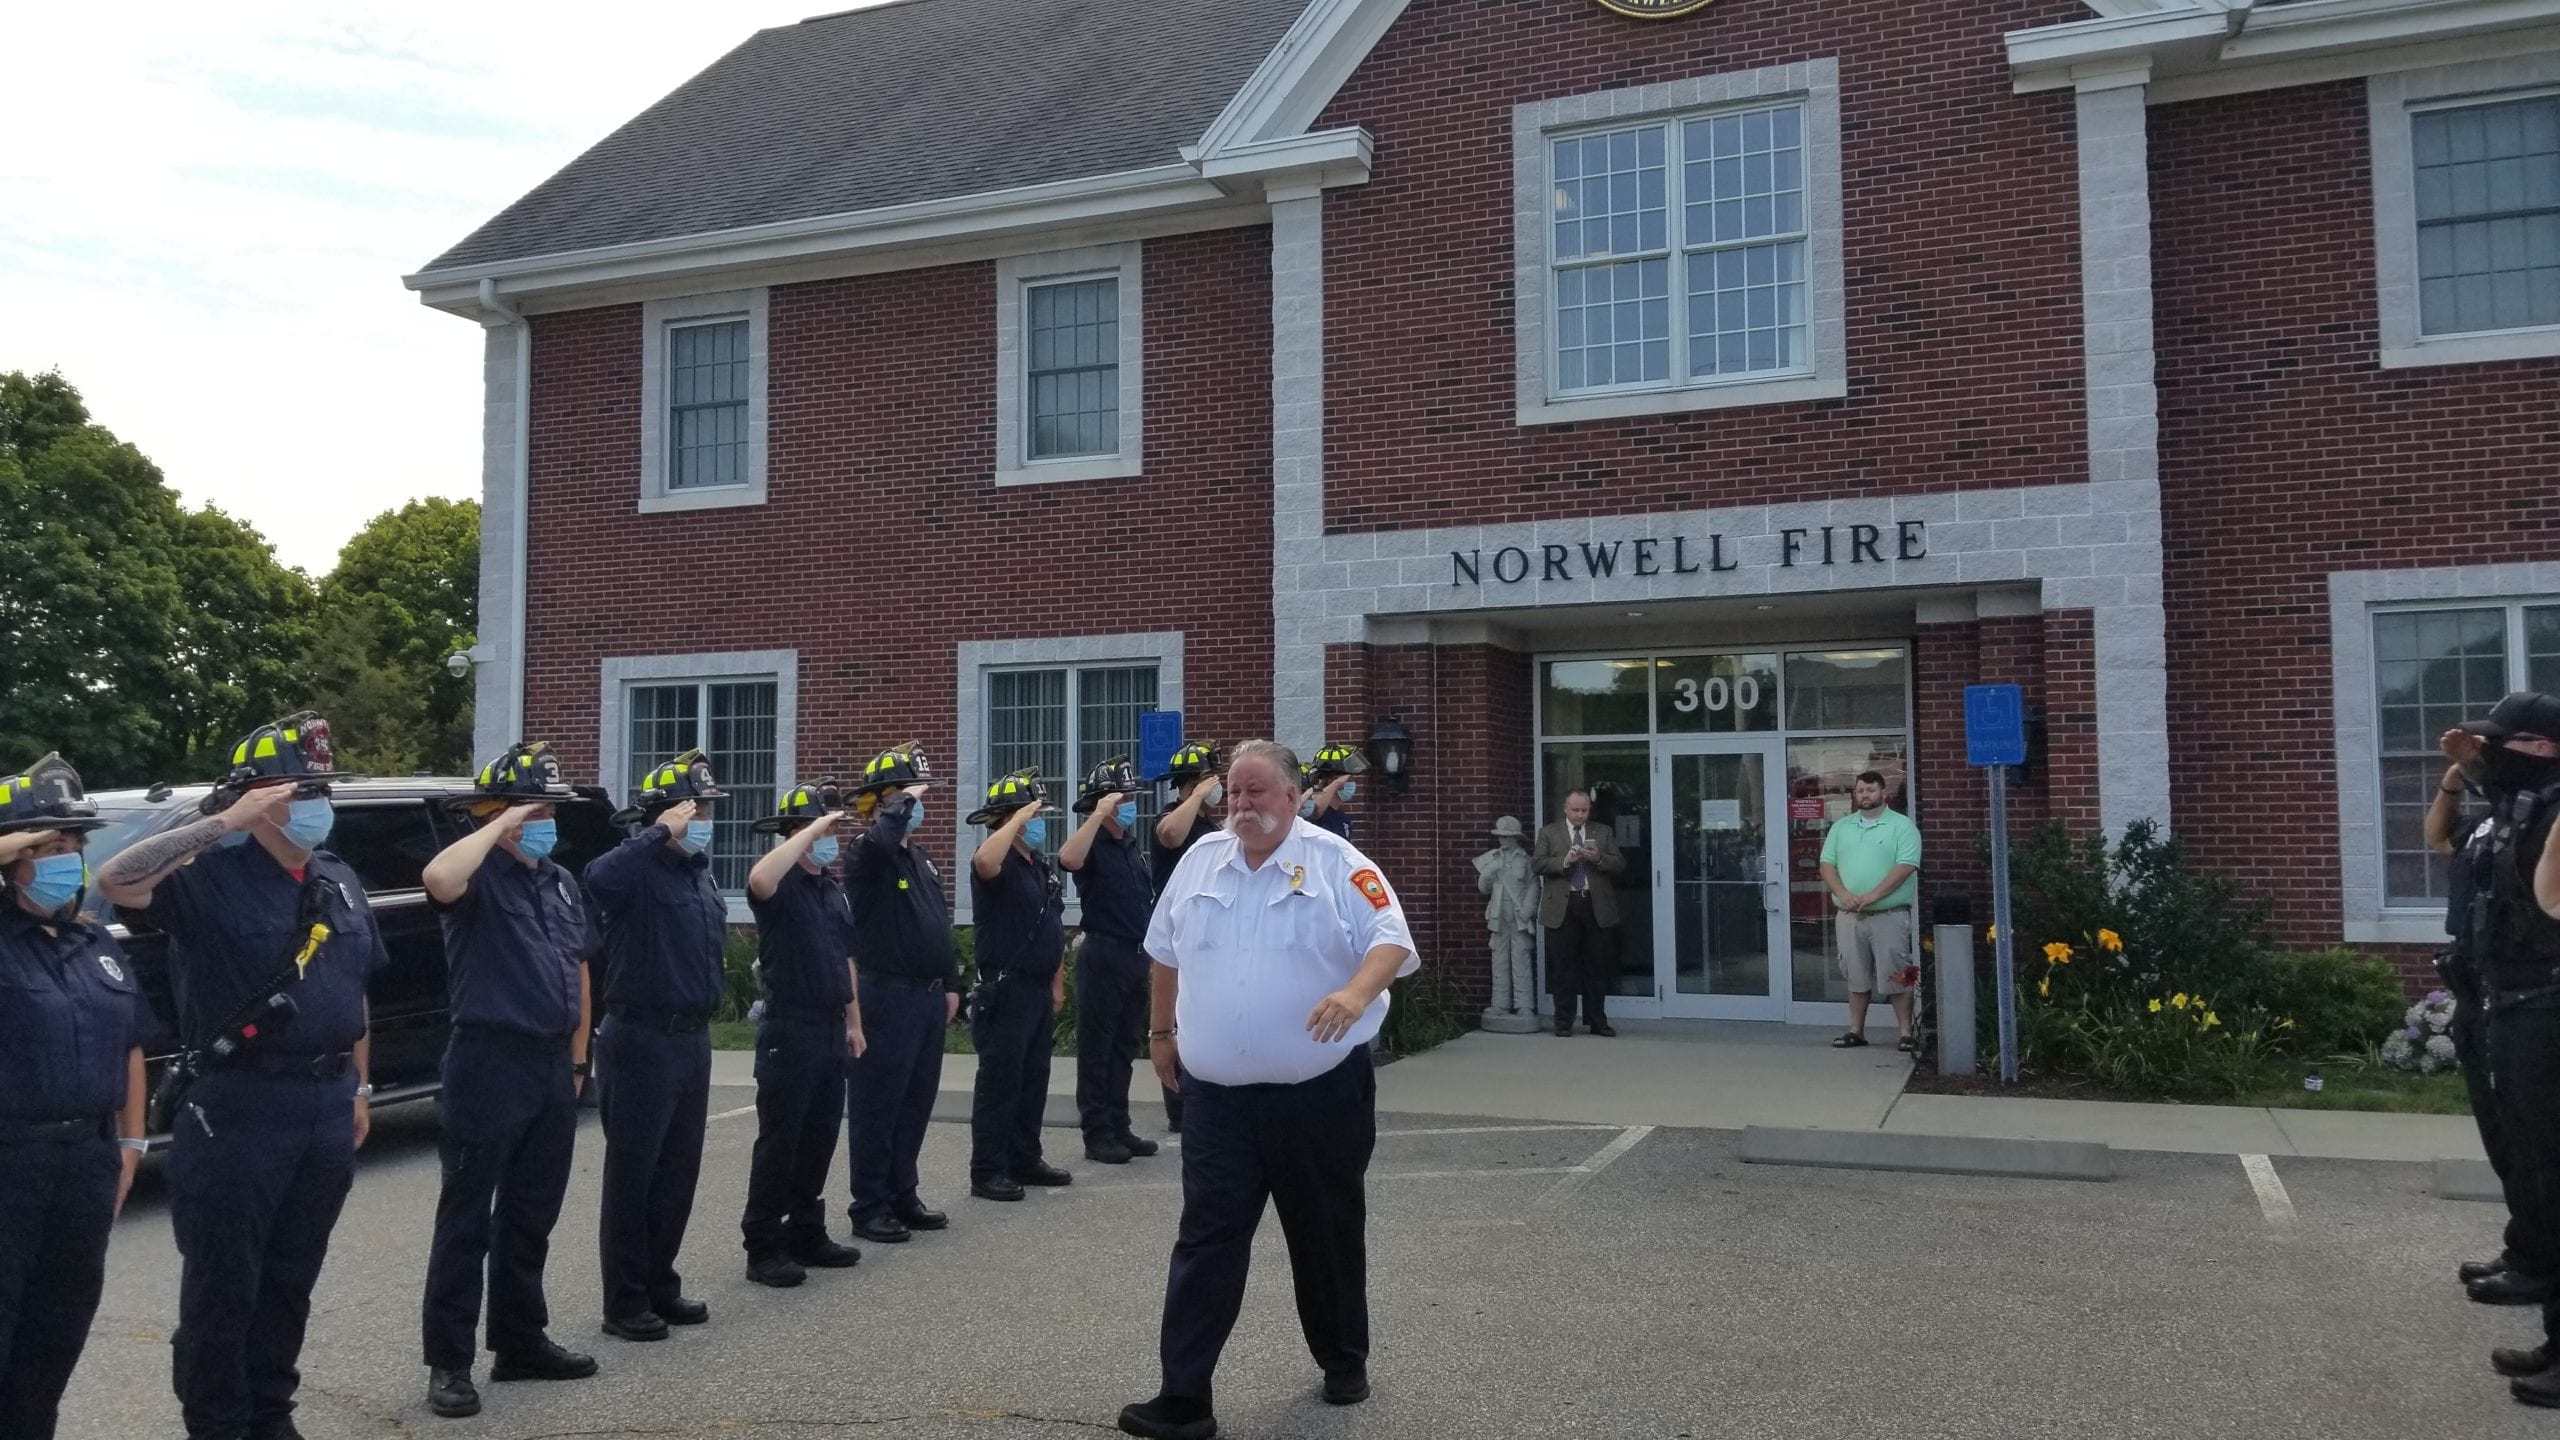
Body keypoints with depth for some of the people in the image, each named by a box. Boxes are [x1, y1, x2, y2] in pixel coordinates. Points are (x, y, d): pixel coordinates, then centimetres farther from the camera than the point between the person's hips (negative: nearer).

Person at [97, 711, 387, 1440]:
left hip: (327, 1102, 6)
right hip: (239, 1105, -6)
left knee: (291, 1278, 16)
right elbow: (117, 881, -28)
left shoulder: (339, 882, 11)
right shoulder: (211, 877, -9)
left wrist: (359, 1086, 16)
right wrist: (225, 822, -28)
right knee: (223, 1283, 4)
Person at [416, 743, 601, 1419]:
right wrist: (503, 823, -22)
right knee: (467, 1220, 0)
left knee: (531, 1217, 15)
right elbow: (438, 880, -33)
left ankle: (521, 1341, 26)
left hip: (552, 1065, 7)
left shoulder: (562, 883, 15)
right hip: (489, 1062, -7)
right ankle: (449, 1362, 7)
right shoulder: (480, 876, -7)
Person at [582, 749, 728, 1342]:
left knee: (678, 1170, 15)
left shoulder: (699, 868, 13)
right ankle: (625, 1303, 10)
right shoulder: (640, 866, -14)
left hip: (693, 1037, 8)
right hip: (643, 1040, -8)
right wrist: (661, 833, -30)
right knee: (633, 1174, 1)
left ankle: (660, 1285, 27)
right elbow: (597, 877, -39)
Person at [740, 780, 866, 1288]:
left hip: (830, 1027, 8)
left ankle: (807, 1234, 25)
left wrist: (854, 1022, 18)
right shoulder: (782, 885, -11)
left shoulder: (834, 889, 14)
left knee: (820, 1137, 14)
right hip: (789, 1028, -8)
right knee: (779, 1141, -2)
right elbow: (760, 879, -37)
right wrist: (810, 830, -30)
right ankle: (763, 1247, 6)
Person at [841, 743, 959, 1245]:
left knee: (916, 1103, 14)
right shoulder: (867, 852, -10)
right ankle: (869, 1208, 7)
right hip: (888, 996, -8)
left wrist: (950, 984, 17)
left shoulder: (920, 858, 16)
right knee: (877, 1106, -1)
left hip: (929, 996, 8)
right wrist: (903, 802, -22)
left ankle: (902, 1197, 25)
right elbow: (881, 840, -37)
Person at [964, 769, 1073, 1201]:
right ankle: (987, 1172, 2)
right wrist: (1017, 819, -27)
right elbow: (985, 862, -39)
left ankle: (1025, 1160, 24)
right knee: (999, 1082, -4)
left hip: (1040, 990, 9)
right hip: (1005, 991, -9)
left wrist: (1058, 982, 17)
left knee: (1034, 1079, 14)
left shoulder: (1042, 866, 15)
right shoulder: (999, 863, -11)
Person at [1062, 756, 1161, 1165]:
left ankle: (1120, 1128, 20)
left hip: (1137, 955, 8)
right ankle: (1097, 1135, 4)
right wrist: (1099, 814, -30)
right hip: (1104, 954, -8)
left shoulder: (1131, 846, 15)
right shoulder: (1095, 844, -9)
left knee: (1126, 1046, 13)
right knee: (1097, 1047, -1)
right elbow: (1068, 859, -34)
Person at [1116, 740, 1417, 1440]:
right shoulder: (1200, 860, 7)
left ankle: (1344, 1362, 34)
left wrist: (1357, 993, -34)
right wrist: (1162, 1031, 21)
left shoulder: (1335, 863, -7)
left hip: (1321, 1094, -2)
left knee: (1329, 1237, 13)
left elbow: (1391, 939, -16)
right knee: (1206, 1242, -1)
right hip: (1217, 1097, 3)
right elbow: (1166, 951, 18)